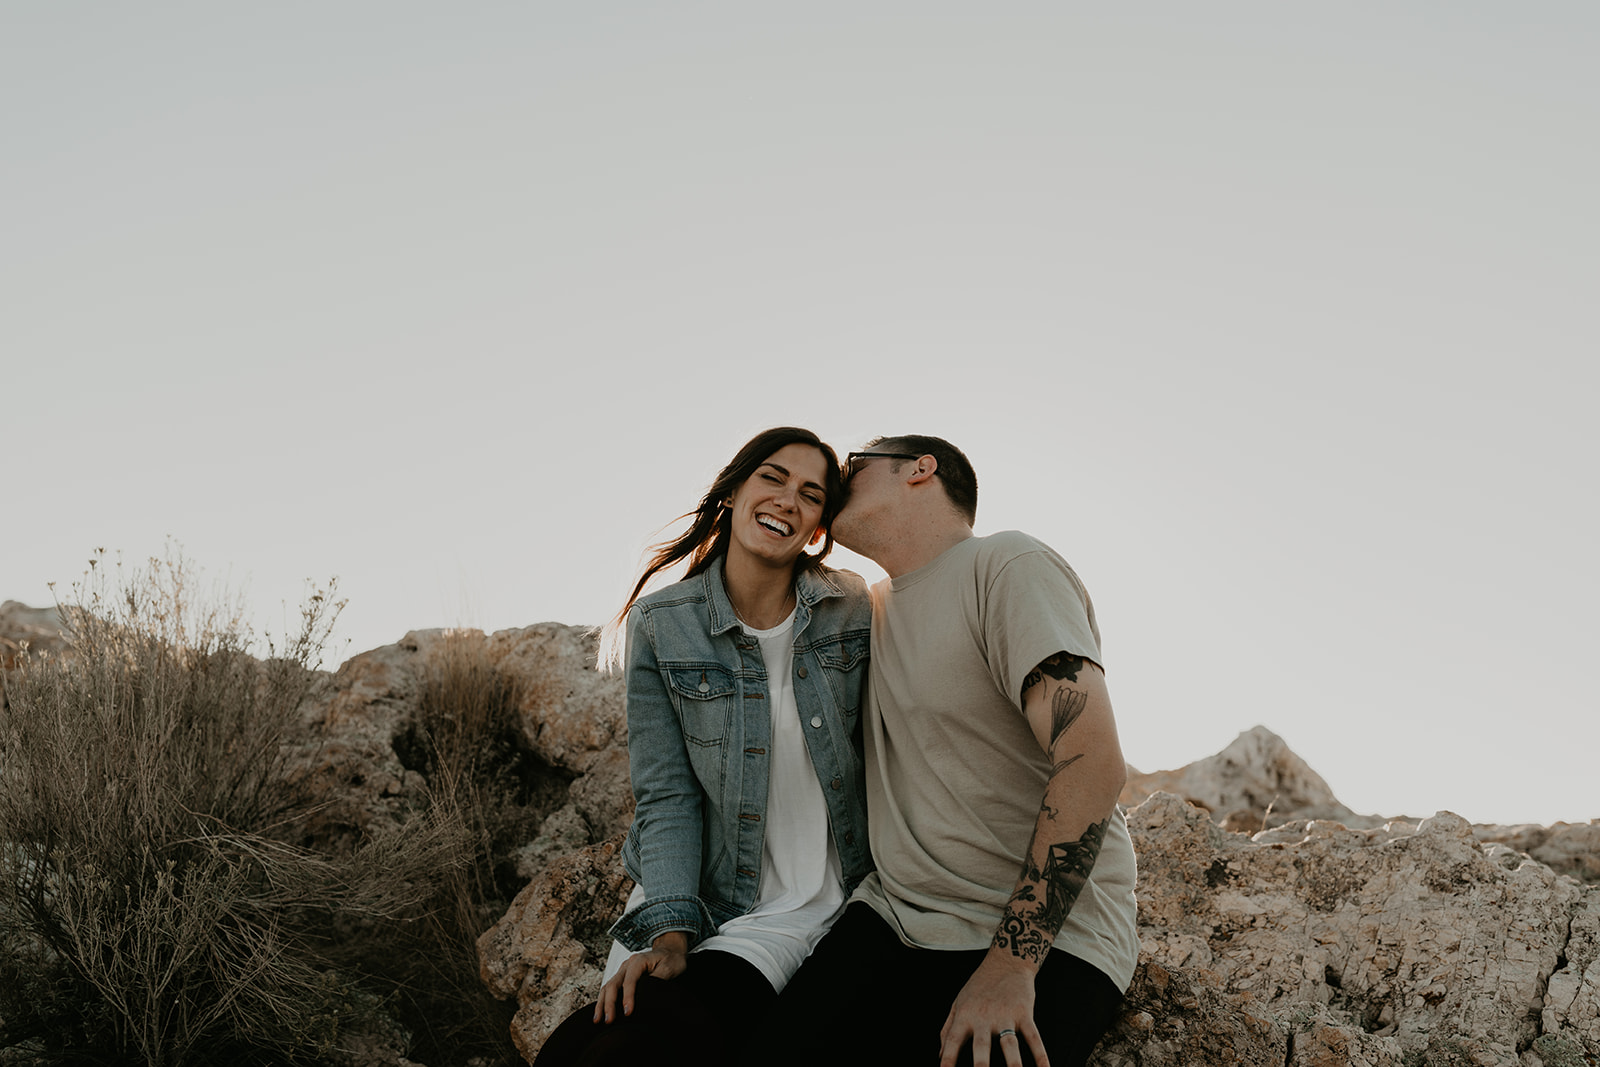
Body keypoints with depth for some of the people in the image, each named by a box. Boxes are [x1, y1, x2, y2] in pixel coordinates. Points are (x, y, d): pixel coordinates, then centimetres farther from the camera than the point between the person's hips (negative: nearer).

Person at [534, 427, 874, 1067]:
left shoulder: (853, 610, -2)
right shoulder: (661, 624, -3)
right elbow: (667, 793, -6)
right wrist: (668, 935, -16)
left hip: (805, 912, -1)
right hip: (694, 898, 1)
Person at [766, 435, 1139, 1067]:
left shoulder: (1008, 567, -9)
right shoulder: (878, 606, 16)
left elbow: (1093, 763, -20)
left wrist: (1012, 961, -22)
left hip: (1045, 935, -6)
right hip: (891, 916, 7)